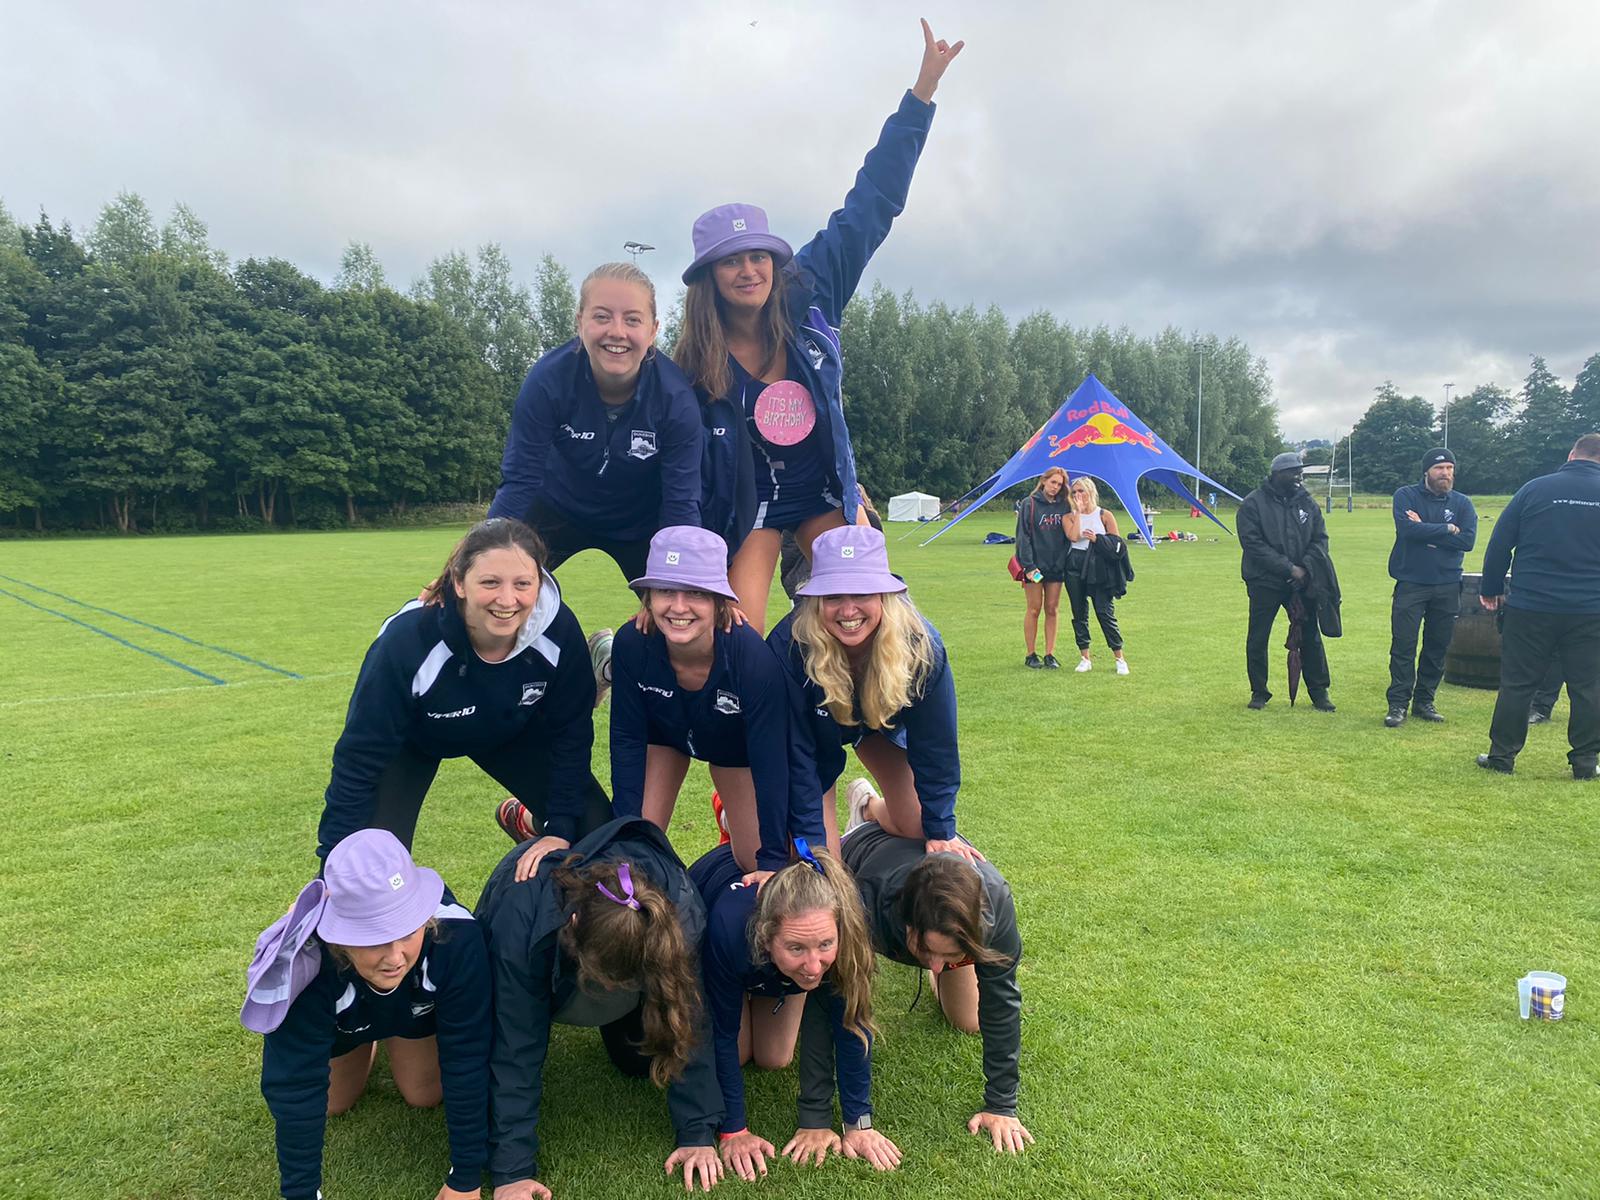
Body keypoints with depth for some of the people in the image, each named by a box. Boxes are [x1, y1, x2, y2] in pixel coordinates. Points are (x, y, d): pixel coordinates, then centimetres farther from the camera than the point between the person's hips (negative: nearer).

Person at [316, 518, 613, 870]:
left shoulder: (559, 630, -32)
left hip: (513, 729, 3)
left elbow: (570, 731, -16)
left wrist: (560, 831, -16)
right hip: (413, 739, -2)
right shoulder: (406, 641, -39)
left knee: (595, 828, -4)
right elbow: (360, 760, -29)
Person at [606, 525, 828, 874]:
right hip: (662, 731, 1)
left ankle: (732, 814, 33)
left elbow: (771, 763, -32)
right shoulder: (631, 645, -34)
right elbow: (627, 741, -21)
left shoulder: (754, 658, -41)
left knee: (756, 864, 2)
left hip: (735, 743, -1)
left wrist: (773, 860, -27)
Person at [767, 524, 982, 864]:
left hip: (882, 723, 3)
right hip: (810, 726, -2)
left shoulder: (920, 645, -34)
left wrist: (941, 831, -15)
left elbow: (934, 746, -21)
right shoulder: (789, 645, -40)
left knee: (917, 829, 6)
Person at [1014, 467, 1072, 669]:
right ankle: (1031, 656, 9)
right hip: (1035, 566, -3)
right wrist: (1028, 565, -14)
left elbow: (1069, 535, 7)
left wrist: (1063, 561, -6)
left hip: (1056, 567, 3)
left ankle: (1050, 655, 11)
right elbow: (1023, 536, -6)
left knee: (1052, 610, 5)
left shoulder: (1064, 506, 7)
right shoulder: (1029, 504, -2)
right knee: (1034, 609, 1)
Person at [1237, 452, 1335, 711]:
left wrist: (1306, 567, -11)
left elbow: (1320, 539, 7)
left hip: (1301, 582, 3)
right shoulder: (1253, 504, -8)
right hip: (1264, 583, -3)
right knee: (1257, 639, 3)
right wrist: (1288, 568, -19)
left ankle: (1319, 692, 19)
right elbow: (1252, 544, -15)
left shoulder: (1306, 502, 6)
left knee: (1311, 636, 7)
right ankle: (1259, 692, 18)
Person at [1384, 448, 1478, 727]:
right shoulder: (1406, 496, 0)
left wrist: (1425, 529, -13)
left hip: (1447, 586, 3)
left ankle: (1424, 701, 20)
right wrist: (1447, 529, -10)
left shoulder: (1462, 503, 6)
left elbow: (1468, 540, -9)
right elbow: (1407, 528, -18)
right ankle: (1398, 704, 1)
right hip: (1410, 584, -3)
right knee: (1403, 646, -4)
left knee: (1437, 647, 9)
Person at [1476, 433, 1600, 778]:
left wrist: (1491, 589, 9)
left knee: (1517, 683, 6)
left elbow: (1499, 543, 0)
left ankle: (1501, 755, 12)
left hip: (1531, 607, -1)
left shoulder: (1536, 488, -2)